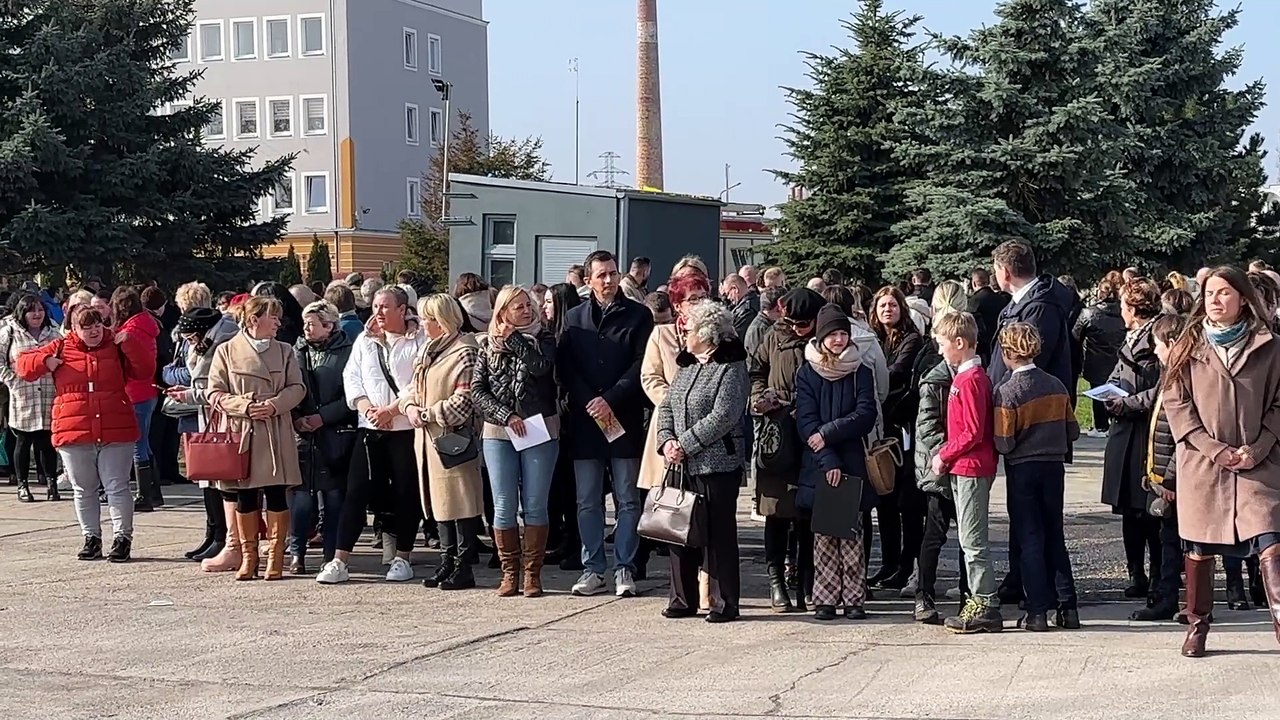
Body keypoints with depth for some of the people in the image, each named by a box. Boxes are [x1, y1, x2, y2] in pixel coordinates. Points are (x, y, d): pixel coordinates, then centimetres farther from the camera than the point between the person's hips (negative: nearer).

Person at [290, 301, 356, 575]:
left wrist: (323, 417, -12)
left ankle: (332, 555, 8)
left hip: (336, 435, -2)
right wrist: (296, 418, -7)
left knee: (334, 495, 1)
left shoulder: (347, 353, -1)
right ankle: (297, 554, 4)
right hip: (302, 435, 3)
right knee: (301, 494, -2)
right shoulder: (296, 352, 11)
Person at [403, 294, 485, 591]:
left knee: (461, 502, -4)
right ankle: (447, 563, 20)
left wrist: (426, 414, -14)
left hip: (454, 437, -9)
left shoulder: (465, 351, -12)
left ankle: (463, 567, 1)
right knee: (438, 500, 13)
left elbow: (464, 401, -18)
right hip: (427, 438, 9)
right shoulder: (427, 350, 16)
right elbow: (413, 387, 21)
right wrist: (410, 406, -1)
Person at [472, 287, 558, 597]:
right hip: (498, 433, 1)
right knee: (504, 506, 1)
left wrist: (514, 339, -10)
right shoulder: (488, 344, 7)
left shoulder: (543, 338, 3)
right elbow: (477, 389, 1)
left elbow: (541, 366, -18)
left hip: (540, 431, -1)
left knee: (534, 505, 1)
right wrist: (506, 416, -9)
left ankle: (533, 574, 7)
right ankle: (510, 573, 9)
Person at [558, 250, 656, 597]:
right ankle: (593, 568, 13)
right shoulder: (574, 318, 11)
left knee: (627, 500, 1)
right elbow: (565, 366, 5)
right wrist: (589, 403, -8)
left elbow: (641, 365, -4)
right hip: (584, 421, 2)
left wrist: (610, 399, -13)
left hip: (625, 420, -2)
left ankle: (624, 568, 6)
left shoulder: (637, 315, 4)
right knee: (588, 501, 6)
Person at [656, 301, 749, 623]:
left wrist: (684, 444, -17)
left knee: (718, 534, -2)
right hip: (683, 464, 8)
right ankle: (683, 600, 19)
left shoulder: (731, 368, -10)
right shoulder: (686, 365, 15)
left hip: (717, 465, -8)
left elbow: (722, 418, -19)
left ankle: (724, 604, 6)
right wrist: (667, 440, -2)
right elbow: (666, 406, 16)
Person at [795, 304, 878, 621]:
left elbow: (866, 416, -4)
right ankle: (825, 599, 6)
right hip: (818, 465, 0)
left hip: (852, 463, 0)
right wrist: (828, 461, -14)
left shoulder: (861, 372, 6)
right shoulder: (807, 373, 4)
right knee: (823, 534, 1)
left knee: (852, 534, 0)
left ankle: (853, 599, 4)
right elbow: (806, 422, -4)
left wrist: (828, 433, -14)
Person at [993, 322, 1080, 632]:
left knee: (1030, 539, 2)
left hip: (1022, 470, -4)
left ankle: (1038, 611, 1)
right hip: (1054, 467, 4)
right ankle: (1068, 607, 14)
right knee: (1055, 537, 14)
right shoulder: (1057, 386, 1)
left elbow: (1003, 443, -16)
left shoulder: (1007, 392, -15)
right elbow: (1072, 432, 5)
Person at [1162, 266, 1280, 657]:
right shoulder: (1189, 347, 5)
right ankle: (1197, 625, 20)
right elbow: (1176, 404, 0)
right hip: (1201, 462, 1)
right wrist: (1215, 449, -10)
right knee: (1199, 548, 7)